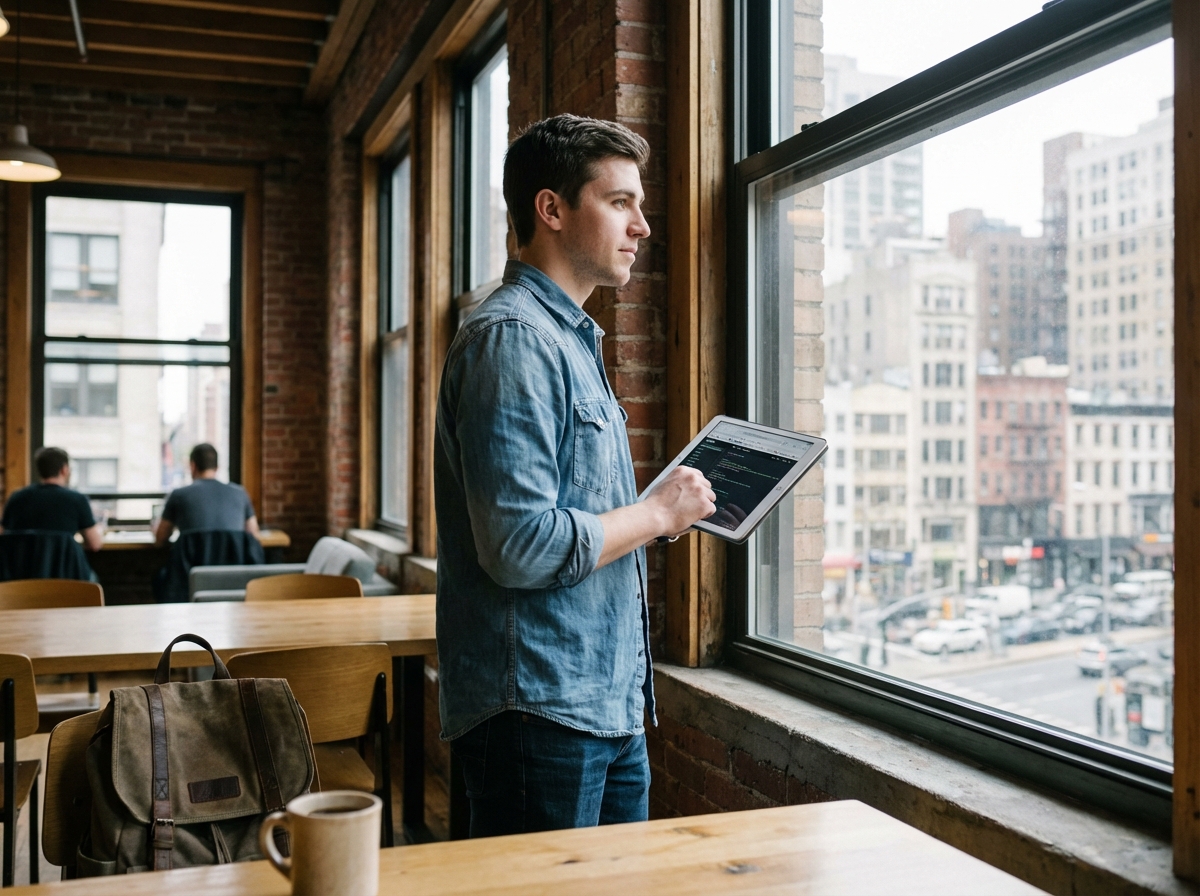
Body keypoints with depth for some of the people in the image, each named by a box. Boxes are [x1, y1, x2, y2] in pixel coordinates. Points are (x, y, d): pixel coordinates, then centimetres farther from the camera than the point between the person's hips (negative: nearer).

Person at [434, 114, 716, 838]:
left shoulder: (573, 339, 16)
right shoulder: (513, 338, -17)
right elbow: (522, 547, -25)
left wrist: (667, 511, 8)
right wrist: (658, 513, -13)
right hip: (539, 716, -10)